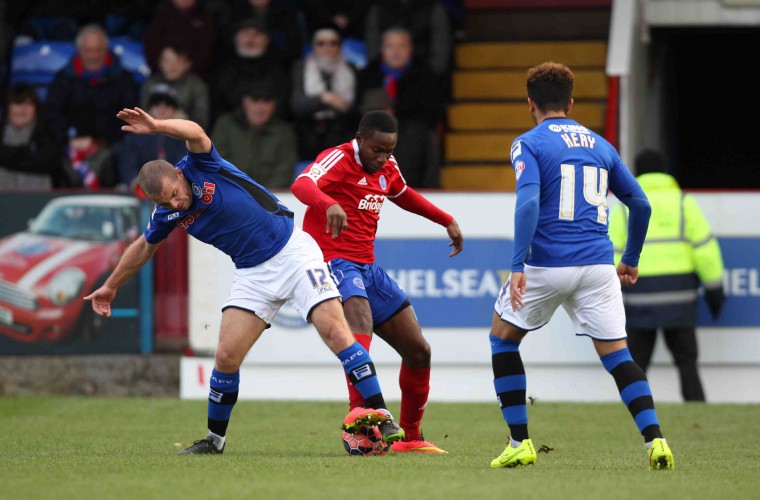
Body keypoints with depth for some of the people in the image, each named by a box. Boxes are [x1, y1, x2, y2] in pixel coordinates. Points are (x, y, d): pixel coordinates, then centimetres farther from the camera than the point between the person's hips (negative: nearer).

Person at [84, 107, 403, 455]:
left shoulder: (200, 166, -14)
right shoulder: (167, 214, 1)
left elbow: (195, 132, -36)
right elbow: (144, 247, 21)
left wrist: (155, 126, -53)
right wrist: (111, 287, 28)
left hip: (292, 251, -5)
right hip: (252, 273, 5)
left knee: (335, 331, -16)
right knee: (226, 356, -5)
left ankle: (381, 417, -14)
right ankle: (215, 439, 14)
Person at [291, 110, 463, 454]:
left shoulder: (387, 167, 11)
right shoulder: (338, 159, -13)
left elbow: (402, 194, 35)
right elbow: (302, 184, -34)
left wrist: (446, 221, 34)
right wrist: (329, 204, -55)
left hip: (368, 267, 9)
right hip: (335, 262, -8)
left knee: (418, 351, 10)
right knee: (360, 322, -35)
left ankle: (410, 437, 27)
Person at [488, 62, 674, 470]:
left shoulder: (529, 144, 0)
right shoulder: (600, 145, 16)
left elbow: (528, 202, -16)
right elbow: (640, 203, 16)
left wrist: (518, 265, -20)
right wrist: (631, 260, 28)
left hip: (547, 264, -4)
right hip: (599, 264, 4)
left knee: (502, 338, 17)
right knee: (616, 355, 5)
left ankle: (519, 442, 12)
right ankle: (655, 440, -14)